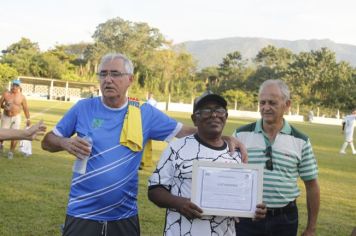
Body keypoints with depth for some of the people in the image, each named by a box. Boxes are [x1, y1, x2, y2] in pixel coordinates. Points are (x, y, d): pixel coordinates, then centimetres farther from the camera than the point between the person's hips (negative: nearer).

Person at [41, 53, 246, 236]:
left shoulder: (145, 113, -1)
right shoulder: (84, 108, -3)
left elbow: (185, 131, 3)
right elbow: (48, 141, 5)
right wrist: (66, 143, -17)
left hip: (125, 217, 1)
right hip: (82, 214, -1)